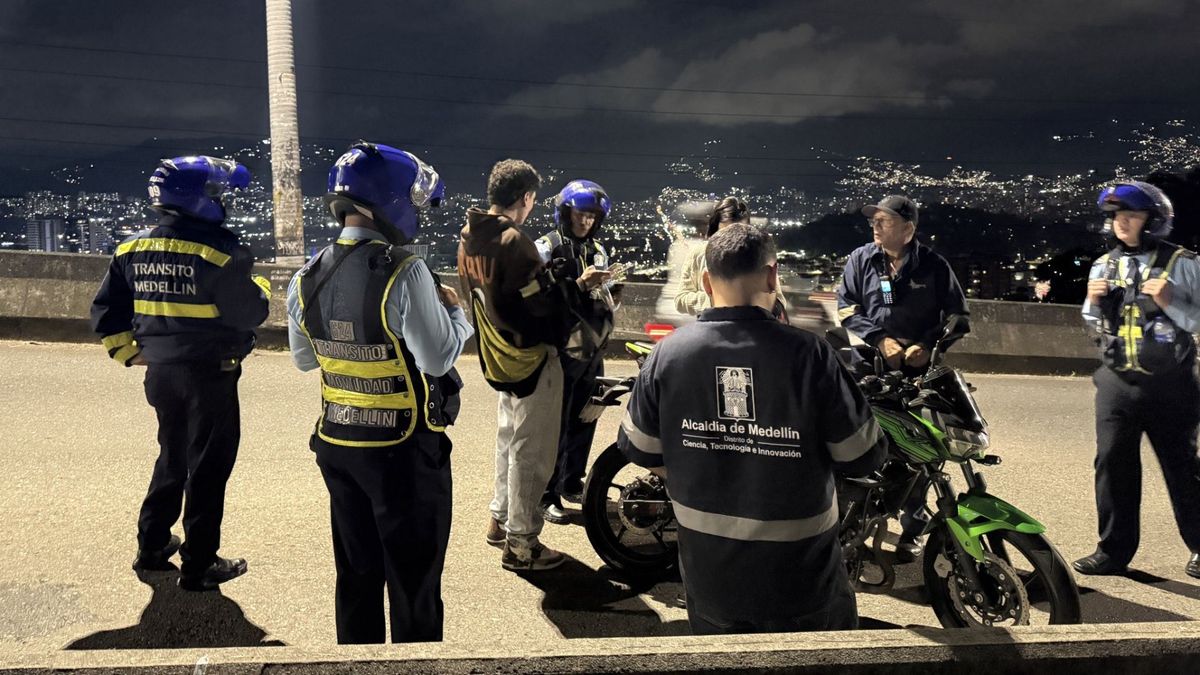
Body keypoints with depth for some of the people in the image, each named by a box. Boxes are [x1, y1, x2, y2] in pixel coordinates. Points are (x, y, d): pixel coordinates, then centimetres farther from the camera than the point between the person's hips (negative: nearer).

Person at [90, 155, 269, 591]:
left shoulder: (134, 248, 4)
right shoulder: (217, 250, -16)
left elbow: (106, 310, 7)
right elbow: (249, 314, -15)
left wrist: (127, 351, 15)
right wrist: (261, 287, 4)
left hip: (160, 371, 7)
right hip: (209, 375, -7)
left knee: (172, 457, 23)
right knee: (207, 468, 3)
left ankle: (152, 546, 33)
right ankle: (198, 566, 9)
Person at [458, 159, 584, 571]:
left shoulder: (469, 238, 5)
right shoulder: (513, 241, -23)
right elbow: (542, 302, -24)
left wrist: (544, 276, 14)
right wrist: (577, 284, -8)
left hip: (498, 358, 9)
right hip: (531, 359, -9)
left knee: (509, 440, 23)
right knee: (531, 452, 1)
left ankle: (500, 519, 35)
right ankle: (521, 544, 9)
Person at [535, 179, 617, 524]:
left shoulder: (598, 250, 15)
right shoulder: (547, 248, -8)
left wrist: (611, 293, 1)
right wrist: (580, 284, -25)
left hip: (593, 350, 7)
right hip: (562, 351, -7)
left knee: (584, 421, 15)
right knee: (556, 426, -4)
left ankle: (572, 484, 30)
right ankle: (547, 495, 5)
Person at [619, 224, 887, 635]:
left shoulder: (667, 353, -10)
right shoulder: (808, 354, -19)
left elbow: (640, 449, 1)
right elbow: (862, 456, -11)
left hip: (708, 574, 2)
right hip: (799, 576, -2)